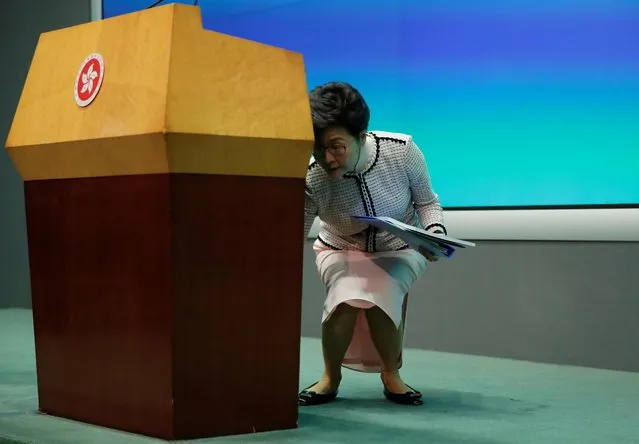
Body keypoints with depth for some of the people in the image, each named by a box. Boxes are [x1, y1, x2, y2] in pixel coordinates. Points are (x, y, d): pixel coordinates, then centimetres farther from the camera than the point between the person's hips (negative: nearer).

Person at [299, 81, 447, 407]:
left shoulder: (402, 151, -28)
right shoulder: (310, 180, -31)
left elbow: (427, 201, -10)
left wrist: (435, 233, -30)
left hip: (400, 248, 0)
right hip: (341, 251, 0)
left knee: (383, 297, -30)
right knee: (347, 296, -31)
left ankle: (391, 376, 1)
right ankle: (331, 377, -1)